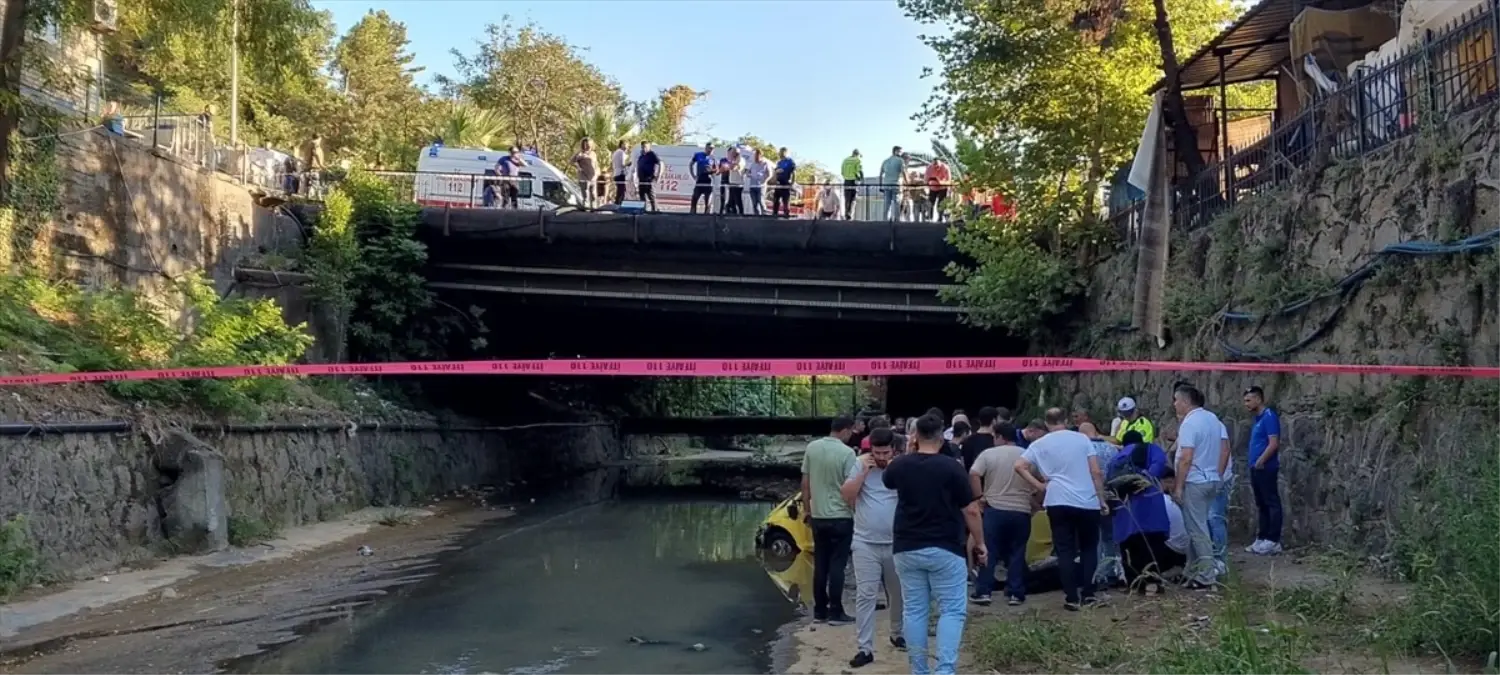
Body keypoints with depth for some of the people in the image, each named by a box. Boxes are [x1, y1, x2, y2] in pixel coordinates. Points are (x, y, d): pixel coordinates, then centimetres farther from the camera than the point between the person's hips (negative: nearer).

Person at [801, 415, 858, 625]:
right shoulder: (847, 453, -14)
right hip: (841, 517, -5)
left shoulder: (812, 448, 1)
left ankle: (820, 610, 15)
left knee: (820, 565, 11)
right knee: (837, 565, 0)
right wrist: (856, 512, 0)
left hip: (818, 517, 5)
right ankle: (835, 612, 3)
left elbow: (805, 483, 6)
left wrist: (808, 509, 16)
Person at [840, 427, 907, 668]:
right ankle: (865, 648, -1)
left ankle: (897, 634, 38)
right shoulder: (861, 464, -1)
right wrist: (864, 471, -13)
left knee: (898, 593, 16)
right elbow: (847, 495, -4)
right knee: (865, 595, -3)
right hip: (865, 543, 0)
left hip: (896, 543, 1)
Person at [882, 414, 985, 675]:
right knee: (952, 610, 3)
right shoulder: (952, 467, -10)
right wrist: (980, 543, 4)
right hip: (944, 549, -3)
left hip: (906, 548, 4)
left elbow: (888, 481, 26)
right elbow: (971, 510, -7)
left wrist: (907, 454, 26)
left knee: (913, 610, 10)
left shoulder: (899, 465, 1)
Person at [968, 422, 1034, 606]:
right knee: (1017, 553, 7)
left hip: (995, 509, -2)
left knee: (989, 552, 4)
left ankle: (983, 591, 2)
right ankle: (1015, 593, 6)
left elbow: (973, 475, -13)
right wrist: (1032, 499, 15)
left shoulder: (988, 454, -1)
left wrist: (980, 496, -5)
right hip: (1021, 511, 2)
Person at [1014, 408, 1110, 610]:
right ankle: (1087, 594, 7)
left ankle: (1072, 598, 0)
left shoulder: (1040, 444, 5)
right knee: (1089, 548, 14)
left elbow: (1019, 466, -5)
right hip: (1087, 501, 0)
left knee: (1065, 550, 4)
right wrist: (1102, 500, 6)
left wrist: (1039, 486, 2)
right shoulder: (1082, 439, 4)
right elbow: (1096, 472, 0)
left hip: (1058, 502, 0)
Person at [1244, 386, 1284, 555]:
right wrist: (1254, 466, 17)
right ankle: (1261, 539, 16)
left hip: (1266, 468, -10)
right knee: (1261, 505, 11)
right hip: (1256, 469, 10)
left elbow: (1274, 443, -19)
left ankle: (1273, 541, -5)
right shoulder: (1257, 419, 17)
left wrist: (1260, 462, -17)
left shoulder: (1269, 416, -11)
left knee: (1272, 503, -6)